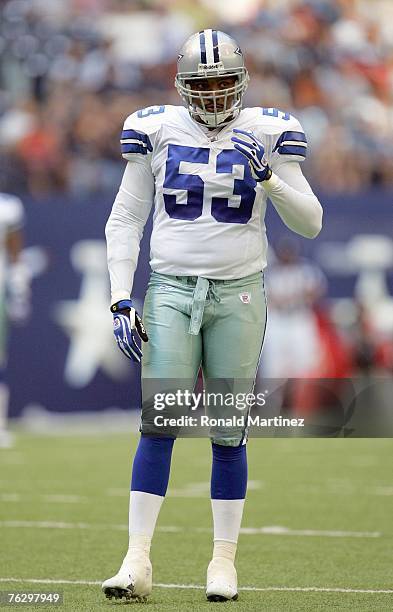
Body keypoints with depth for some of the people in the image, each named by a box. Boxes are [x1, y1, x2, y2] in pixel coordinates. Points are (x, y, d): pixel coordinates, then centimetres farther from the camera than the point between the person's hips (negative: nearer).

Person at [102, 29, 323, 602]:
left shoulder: (266, 135, 2)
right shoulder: (158, 131, 4)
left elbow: (310, 223, 2)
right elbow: (125, 220, 9)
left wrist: (269, 178, -14)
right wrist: (121, 299, 0)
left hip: (237, 295, 0)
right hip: (171, 290, 0)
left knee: (229, 434, 3)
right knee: (158, 425, -8)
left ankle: (224, 561, 11)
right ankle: (138, 561, -7)